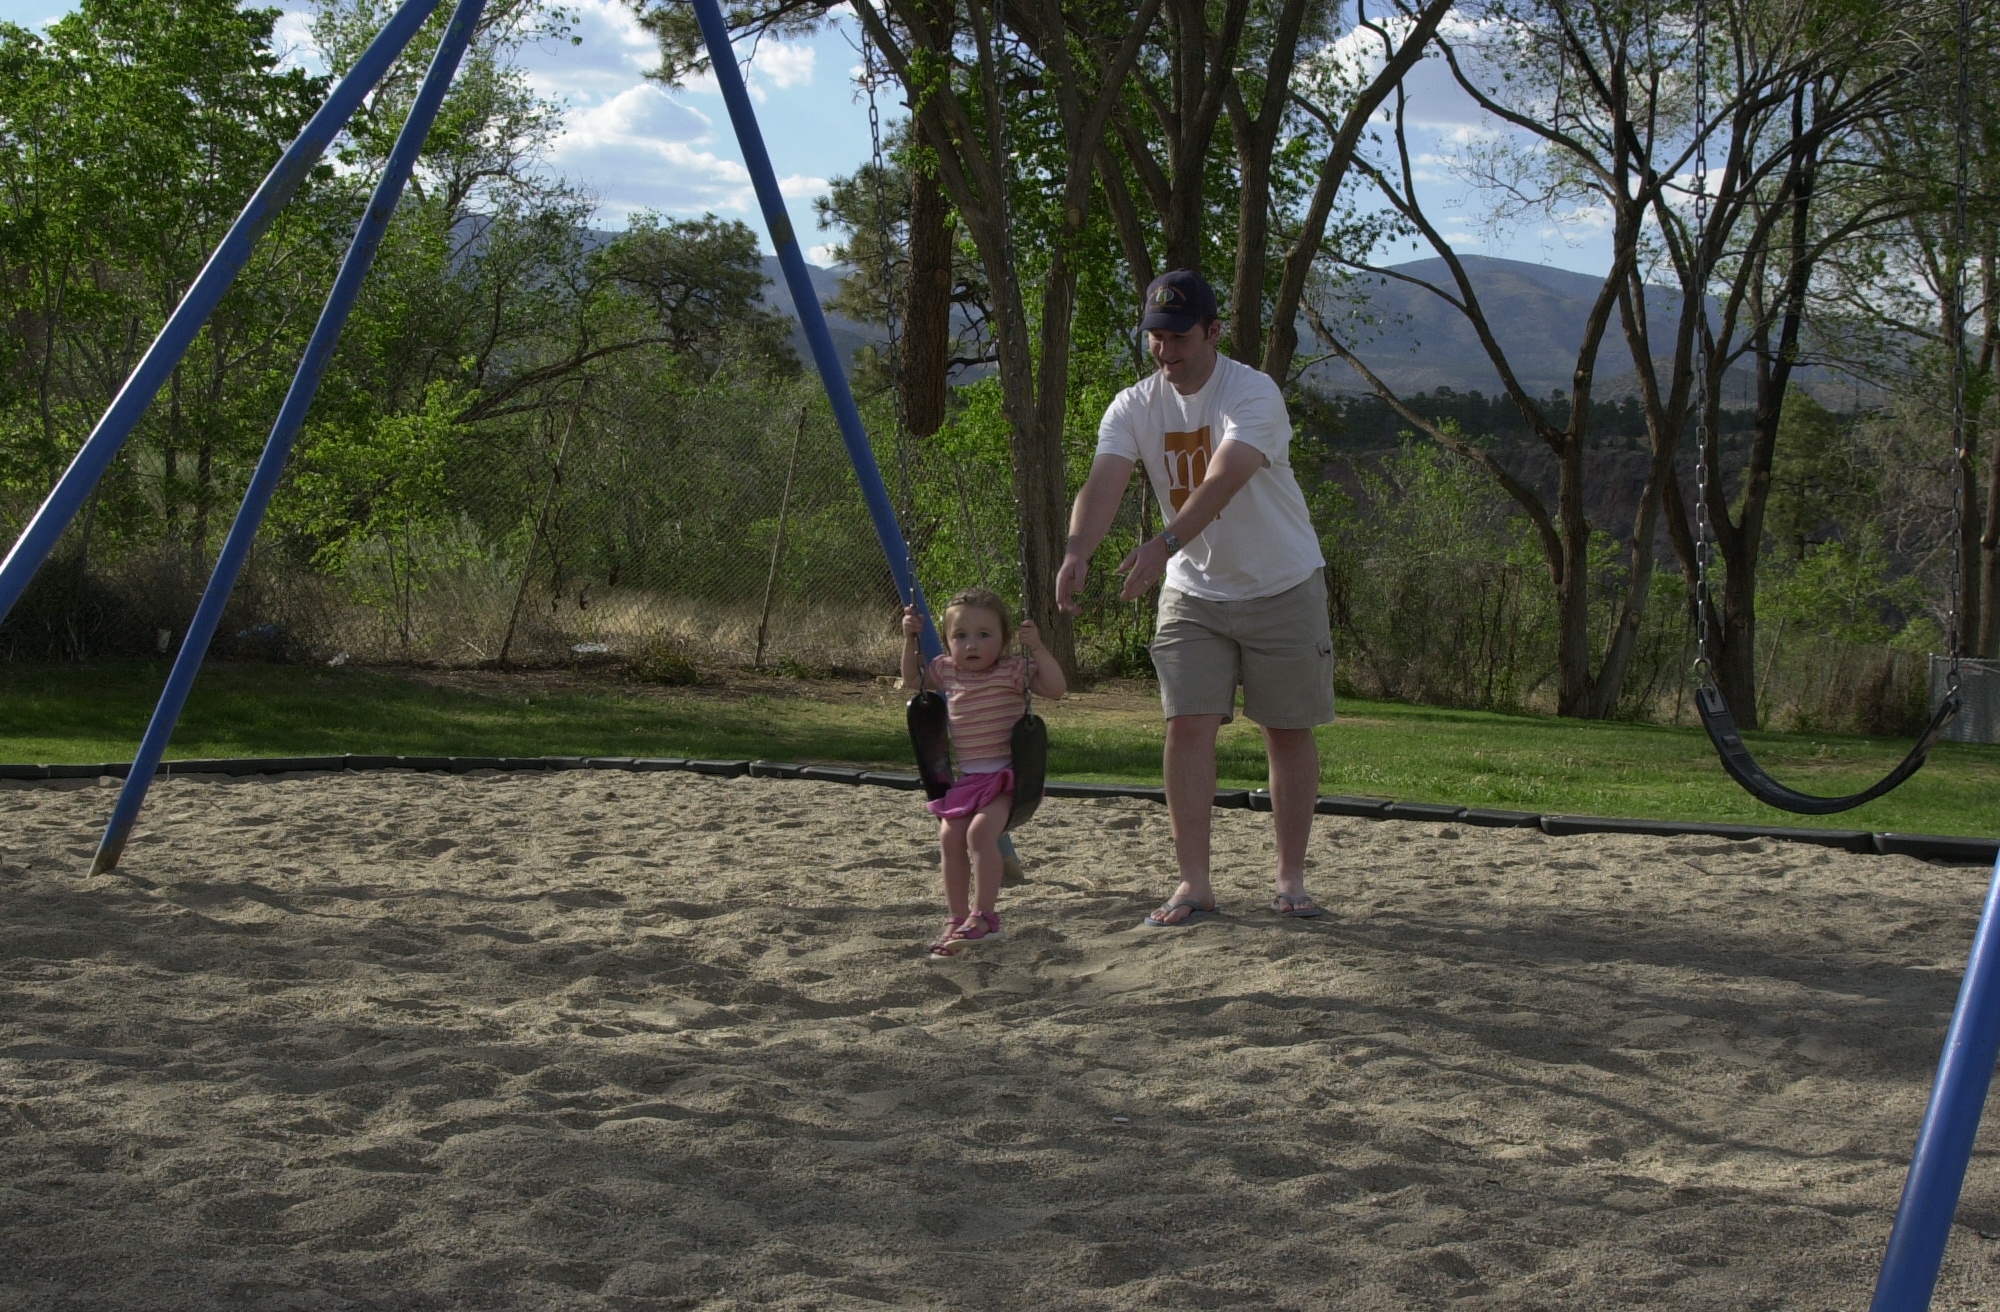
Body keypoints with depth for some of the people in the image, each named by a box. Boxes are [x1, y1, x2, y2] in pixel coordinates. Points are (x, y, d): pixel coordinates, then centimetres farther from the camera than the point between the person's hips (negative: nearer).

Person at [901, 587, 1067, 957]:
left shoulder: (1014, 670, -7)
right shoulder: (946, 670, 8)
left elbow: (1056, 688, -16)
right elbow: (912, 680, 26)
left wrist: (1037, 648, -24)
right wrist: (911, 639, 13)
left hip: (1005, 775, -6)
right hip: (964, 778, 6)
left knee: (981, 830, -26)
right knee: (950, 837, -9)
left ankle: (984, 914, -21)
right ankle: (956, 919, 1)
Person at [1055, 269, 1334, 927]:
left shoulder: (1253, 393, -21)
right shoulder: (1133, 407, -6)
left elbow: (1223, 481, -37)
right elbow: (1103, 481, -21)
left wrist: (1165, 544, -51)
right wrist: (1077, 549, -41)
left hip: (1283, 586, -3)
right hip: (1192, 589, 3)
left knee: (1289, 730, 3)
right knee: (1188, 726, -6)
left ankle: (1291, 878, 15)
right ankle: (1194, 884, -1)